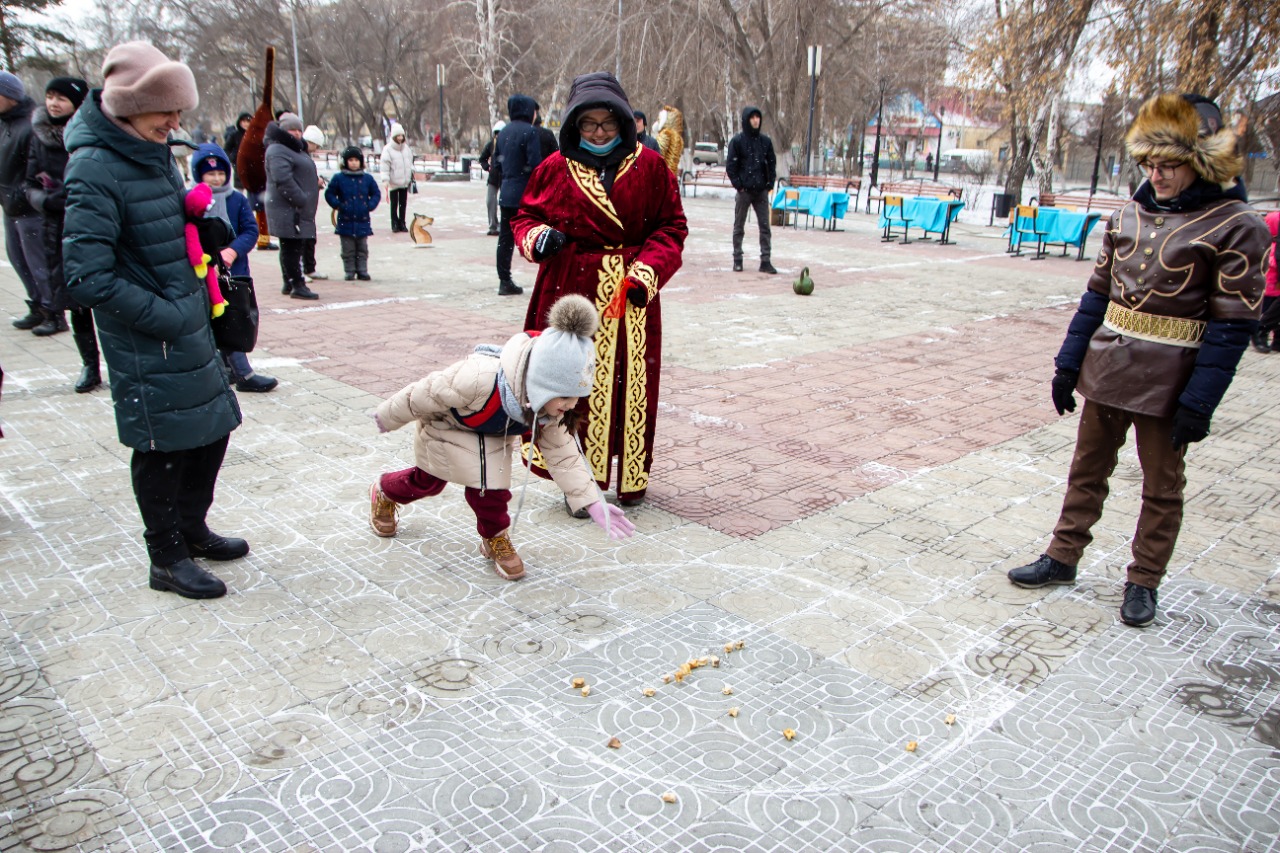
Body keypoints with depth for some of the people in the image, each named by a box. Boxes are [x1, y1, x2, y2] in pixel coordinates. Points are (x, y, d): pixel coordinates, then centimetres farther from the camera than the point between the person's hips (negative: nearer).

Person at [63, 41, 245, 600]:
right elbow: (88, 278, -22)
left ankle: (192, 529, 36)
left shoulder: (154, 152, 6)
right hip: (146, 344, -8)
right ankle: (167, 560, 21)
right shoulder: (95, 169, -19)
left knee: (213, 427, 16)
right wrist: (163, 315, -18)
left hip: (188, 327, 8)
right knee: (163, 445, 4)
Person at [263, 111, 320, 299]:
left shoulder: (295, 149, 23)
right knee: (291, 247, -8)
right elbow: (283, 180, -24)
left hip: (298, 209, 11)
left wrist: (316, 179, 15)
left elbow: (302, 175, 34)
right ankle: (297, 286, -7)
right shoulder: (278, 151, -12)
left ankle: (289, 284, 23)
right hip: (288, 210, -11)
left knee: (291, 248, 15)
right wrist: (301, 200, -24)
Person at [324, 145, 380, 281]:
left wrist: (371, 205, -1)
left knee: (362, 249, 9)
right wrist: (338, 205, -7)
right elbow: (329, 194, 4)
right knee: (348, 250, 4)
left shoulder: (367, 178, 4)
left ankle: (362, 271, 16)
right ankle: (349, 272, 10)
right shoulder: (339, 178, -1)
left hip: (362, 220, 2)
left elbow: (376, 193, 13)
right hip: (345, 221, -2)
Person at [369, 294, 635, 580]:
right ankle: (384, 494, 51)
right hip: (445, 425, -3)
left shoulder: (553, 403, -28)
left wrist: (592, 502, -25)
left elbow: (562, 454, -17)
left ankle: (496, 540, 18)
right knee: (428, 481, 18)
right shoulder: (478, 379, -48)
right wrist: (389, 417, -13)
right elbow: (425, 394, -31)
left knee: (490, 488, -11)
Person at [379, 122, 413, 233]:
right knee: (394, 205, 4)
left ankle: (402, 223, 19)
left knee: (403, 204, 10)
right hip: (393, 182, -5)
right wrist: (386, 180, -19)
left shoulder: (407, 148, 7)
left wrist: (411, 175, 19)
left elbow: (410, 162, 18)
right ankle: (395, 224, 11)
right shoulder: (388, 149, -10)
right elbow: (384, 165, -13)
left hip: (405, 181, 5)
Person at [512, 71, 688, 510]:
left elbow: (671, 227, 3)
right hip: (569, 291, 0)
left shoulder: (649, 167, 3)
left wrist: (647, 271, -13)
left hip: (630, 294, 0)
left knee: (629, 385, 4)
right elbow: (525, 216, 14)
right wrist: (536, 236, -10)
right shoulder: (555, 168, 4)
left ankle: (631, 478, 22)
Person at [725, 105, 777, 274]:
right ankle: (737, 260, 13)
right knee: (739, 227, 5)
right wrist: (738, 184, -9)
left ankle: (765, 261, 4)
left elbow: (772, 163, 13)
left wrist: (770, 184, 3)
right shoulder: (737, 140, -2)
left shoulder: (765, 141, 8)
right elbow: (730, 165, -3)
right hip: (744, 191, -3)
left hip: (761, 191, 3)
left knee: (765, 227, 0)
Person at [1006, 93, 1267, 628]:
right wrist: (1068, 365, 6)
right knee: (1088, 469, 15)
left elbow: (1232, 324, -12)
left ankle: (1143, 582, 26)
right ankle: (1063, 558, 29)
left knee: (1162, 486, 10)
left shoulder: (1236, 227, -10)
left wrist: (1199, 402, -16)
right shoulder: (1128, 215, 4)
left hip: (1168, 382, -4)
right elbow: (1097, 294, 8)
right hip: (1106, 368, 5)